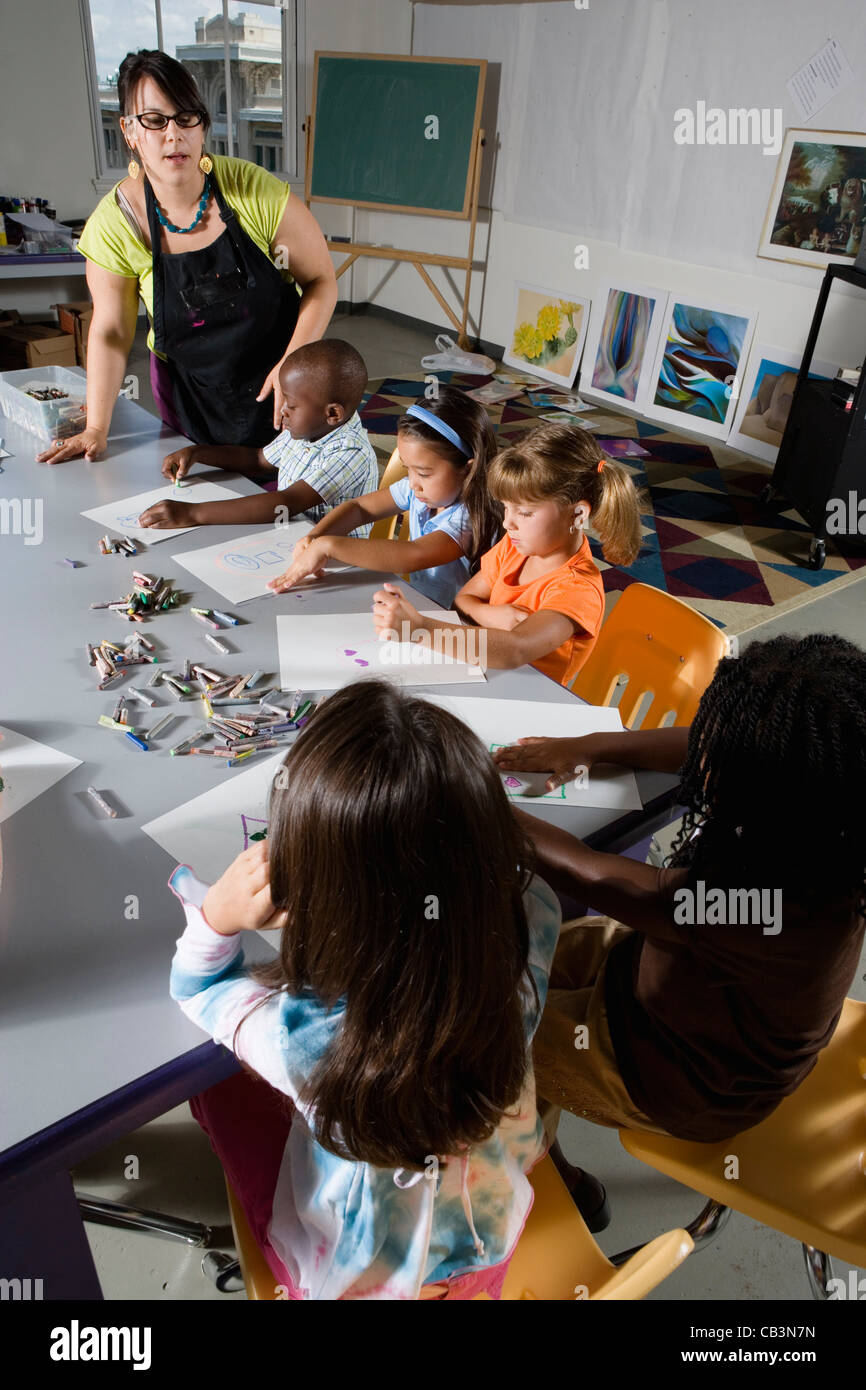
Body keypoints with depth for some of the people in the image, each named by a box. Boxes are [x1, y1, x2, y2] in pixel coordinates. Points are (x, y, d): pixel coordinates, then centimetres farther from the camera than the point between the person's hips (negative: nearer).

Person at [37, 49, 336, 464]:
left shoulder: (256, 191, -16)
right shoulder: (116, 221, -11)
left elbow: (321, 280, -8)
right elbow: (111, 330, -3)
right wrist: (96, 429, -7)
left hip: (281, 387, -1)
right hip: (189, 396, 1)